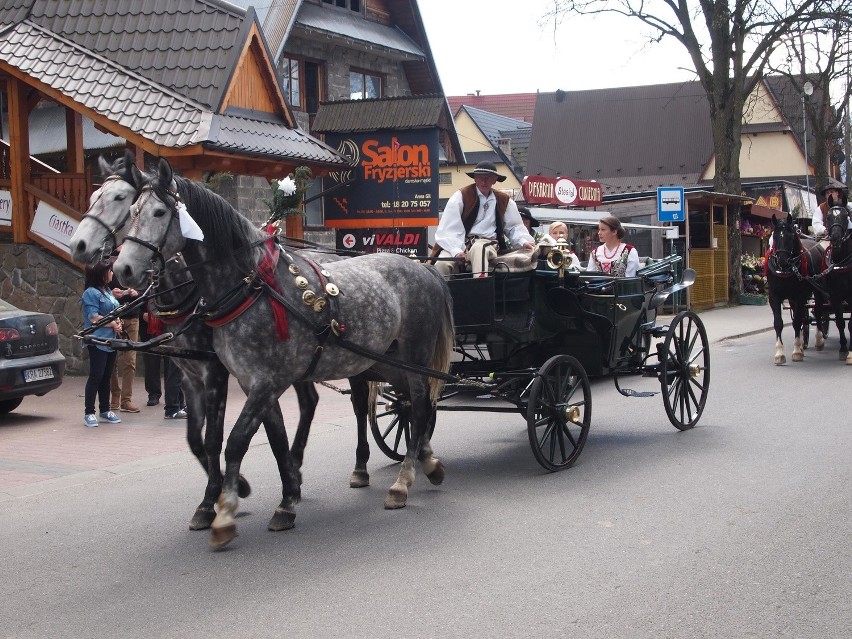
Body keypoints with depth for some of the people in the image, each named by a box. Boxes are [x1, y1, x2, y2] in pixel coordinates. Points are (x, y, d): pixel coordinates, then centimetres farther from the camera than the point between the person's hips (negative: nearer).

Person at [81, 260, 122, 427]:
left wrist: (118, 323, 2)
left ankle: (105, 410, 19)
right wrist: (113, 324, -12)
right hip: (97, 341, -9)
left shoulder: (108, 292, 17)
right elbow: (94, 317, -17)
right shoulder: (91, 293, -10)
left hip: (110, 340, 9)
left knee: (106, 377, 12)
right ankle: (89, 413, -5)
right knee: (96, 376, -9)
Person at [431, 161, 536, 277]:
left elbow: (514, 226, 23)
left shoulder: (504, 201, 14)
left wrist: (525, 242, 1)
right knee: (442, 264, -34)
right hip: (460, 243, -1)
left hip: (488, 243, 1)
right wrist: (457, 251, -22)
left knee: (478, 249, -38)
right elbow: (448, 229, -7)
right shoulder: (461, 196, 1)